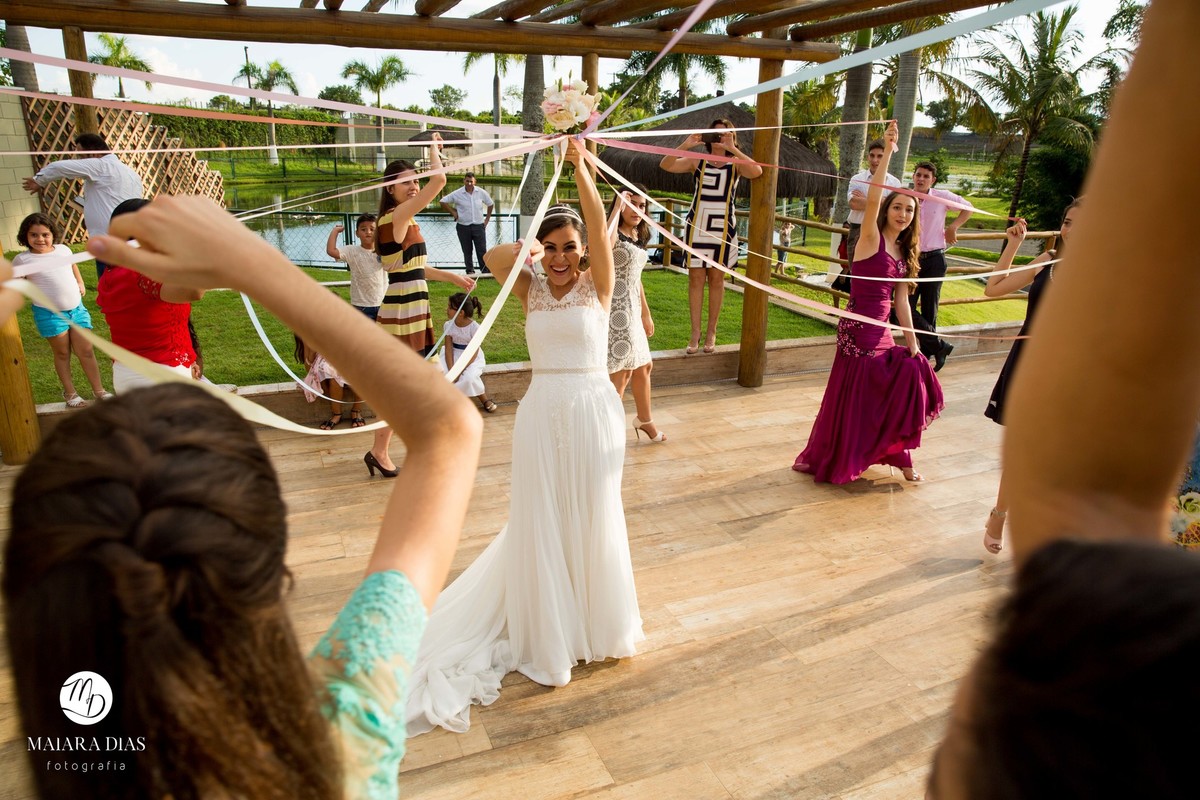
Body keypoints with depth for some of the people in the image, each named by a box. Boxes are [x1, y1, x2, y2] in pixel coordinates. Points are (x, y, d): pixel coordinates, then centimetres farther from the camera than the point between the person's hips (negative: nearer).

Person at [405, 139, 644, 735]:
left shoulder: (597, 285, -1)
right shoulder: (531, 290, 4)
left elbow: (598, 225, -15)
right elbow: (492, 257, -13)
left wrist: (579, 166, -22)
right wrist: (525, 251, -31)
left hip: (592, 411, -2)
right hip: (542, 413, 2)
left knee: (593, 520, 10)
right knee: (541, 524, 8)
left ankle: (599, 625, 33)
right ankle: (549, 640, 26)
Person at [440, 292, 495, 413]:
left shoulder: (475, 327, -17)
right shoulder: (448, 325, -5)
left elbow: (473, 352, -17)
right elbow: (448, 349, -8)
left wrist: (460, 370, -25)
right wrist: (451, 370, -22)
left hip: (470, 358, -4)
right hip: (454, 356, 4)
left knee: (469, 378, -31)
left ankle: (484, 400, -3)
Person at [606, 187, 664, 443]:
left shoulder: (639, 238, 13)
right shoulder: (615, 235, -12)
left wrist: (646, 313, 24)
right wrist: (617, 207, -33)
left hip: (632, 311, 9)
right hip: (616, 310, -9)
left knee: (643, 366, 20)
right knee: (622, 370, -5)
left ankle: (644, 419, 40)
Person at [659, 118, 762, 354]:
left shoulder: (736, 165, 5)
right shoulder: (697, 162, 6)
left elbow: (757, 171, -17)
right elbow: (666, 165, -7)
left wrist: (733, 149, -21)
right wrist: (685, 145, -19)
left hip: (722, 226, 0)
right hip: (697, 225, 0)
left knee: (716, 278, 5)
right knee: (696, 277, -1)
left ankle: (711, 333, 14)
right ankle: (695, 333, 6)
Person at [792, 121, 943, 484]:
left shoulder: (903, 253, 13)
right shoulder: (871, 239, -6)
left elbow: (901, 302, 13)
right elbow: (872, 199, -24)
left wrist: (912, 345, 11)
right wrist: (887, 151, -29)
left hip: (882, 331, 7)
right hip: (858, 328, -7)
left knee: (906, 381, 9)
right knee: (852, 394, -2)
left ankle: (899, 457, 26)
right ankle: (820, 459, 15)